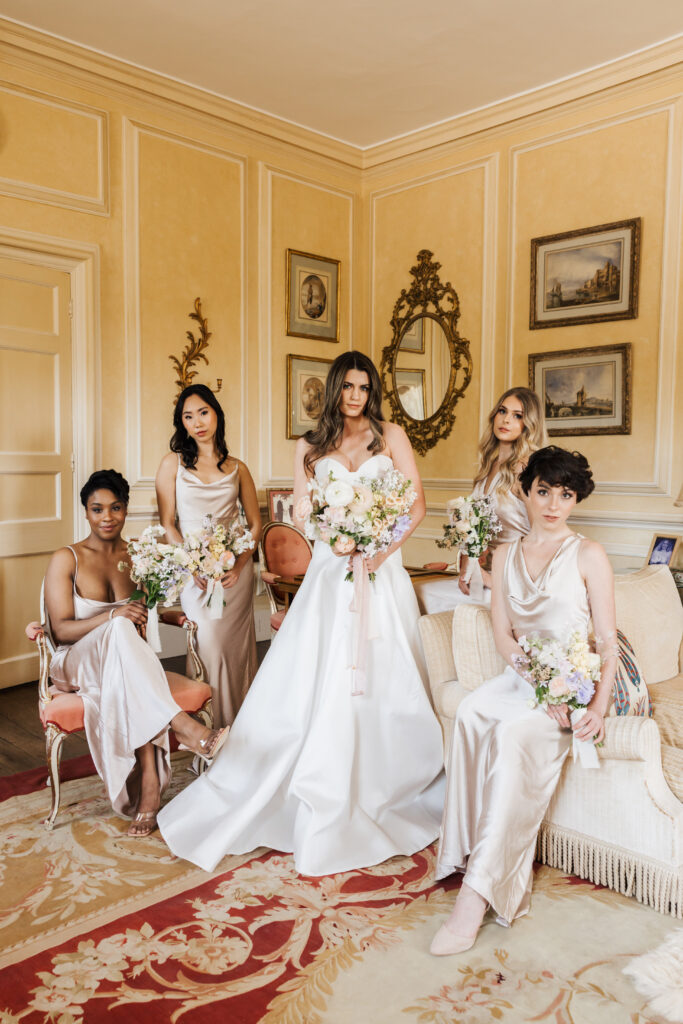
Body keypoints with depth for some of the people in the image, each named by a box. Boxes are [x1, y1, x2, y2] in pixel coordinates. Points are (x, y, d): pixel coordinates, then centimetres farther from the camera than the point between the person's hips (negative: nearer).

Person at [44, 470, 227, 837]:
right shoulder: (66, 559, -1)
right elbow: (61, 629, -9)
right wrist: (111, 617, -25)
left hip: (127, 660, 3)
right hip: (77, 665, -3)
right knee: (120, 631, -37)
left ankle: (148, 783, -40)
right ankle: (181, 724, -47)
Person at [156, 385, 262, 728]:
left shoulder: (237, 468, 10)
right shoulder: (173, 463, 5)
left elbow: (255, 523, 9)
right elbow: (167, 524, 1)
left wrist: (238, 565, -7)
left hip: (236, 573, 2)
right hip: (194, 573, -2)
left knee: (237, 649, 4)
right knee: (210, 650, -7)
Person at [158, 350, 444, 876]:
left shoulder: (390, 435, 9)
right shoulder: (311, 446, 13)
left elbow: (417, 502, 2)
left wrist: (381, 548, -12)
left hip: (381, 571, 0)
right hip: (330, 569, 1)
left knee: (380, 681, 1)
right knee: (312, 680, -3)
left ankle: (384, 791, 18)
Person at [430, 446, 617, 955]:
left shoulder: (589, 555, -1)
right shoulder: (506, 555, 11)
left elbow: (609, 641, -5)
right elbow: (503, 633, 6)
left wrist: (598, 708, -19)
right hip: (522, 676, 5)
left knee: (514, 730, -32)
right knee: (472, 711, -27)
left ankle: (477, 892, -32)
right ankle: (477, 853, -19)